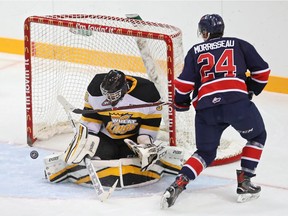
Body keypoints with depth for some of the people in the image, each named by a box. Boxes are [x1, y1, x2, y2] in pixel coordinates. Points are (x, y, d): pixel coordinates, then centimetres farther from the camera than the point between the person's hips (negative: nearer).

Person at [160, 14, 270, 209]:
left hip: (206, 107, 2)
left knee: (206, 152, 19)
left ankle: (179, 184, -1)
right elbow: (262, 70, 16)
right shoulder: (239, 45, 18)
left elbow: (185, 82, 9)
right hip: (237, 101, -2)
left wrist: (181, 103, 26)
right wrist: (252, 90, 32)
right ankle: (244, 182, 13)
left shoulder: (195, 51, 19)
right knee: (257, 137, 24)